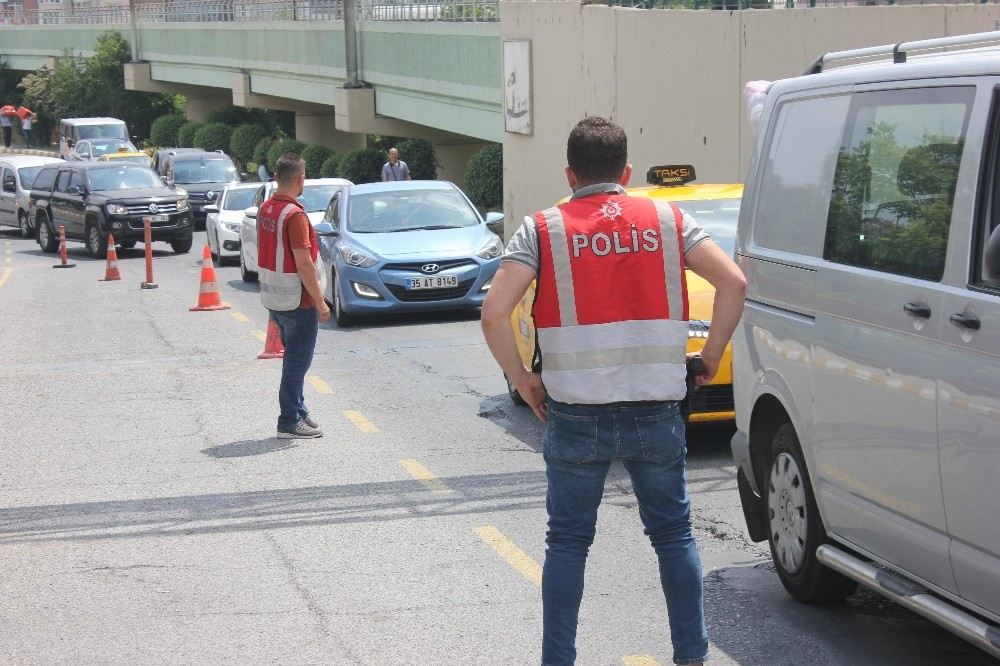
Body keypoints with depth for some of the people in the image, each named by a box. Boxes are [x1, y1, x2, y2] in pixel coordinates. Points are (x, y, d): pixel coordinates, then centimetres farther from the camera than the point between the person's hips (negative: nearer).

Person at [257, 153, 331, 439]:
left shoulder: (265, 209, 7)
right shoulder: (294, 215, -21)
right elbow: (303, 263, -23)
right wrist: (320, 302, -16)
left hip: (273, 296, 9)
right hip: (297, 300, -9)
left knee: (294, 358, 19)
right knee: (297, 361, -1)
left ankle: (298, 412, 27)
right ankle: (290, 423, 4)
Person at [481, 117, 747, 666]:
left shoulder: (543, 230, 0)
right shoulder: (667, 220, 6)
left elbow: (494, 312, -11)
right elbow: (733, 282, -3)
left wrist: (522, 379, 1)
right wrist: (712, 357, 6)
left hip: (576, 415, -1)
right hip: (656, 411, 1)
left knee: (568, 541, 11)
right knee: (674, 534, 16)